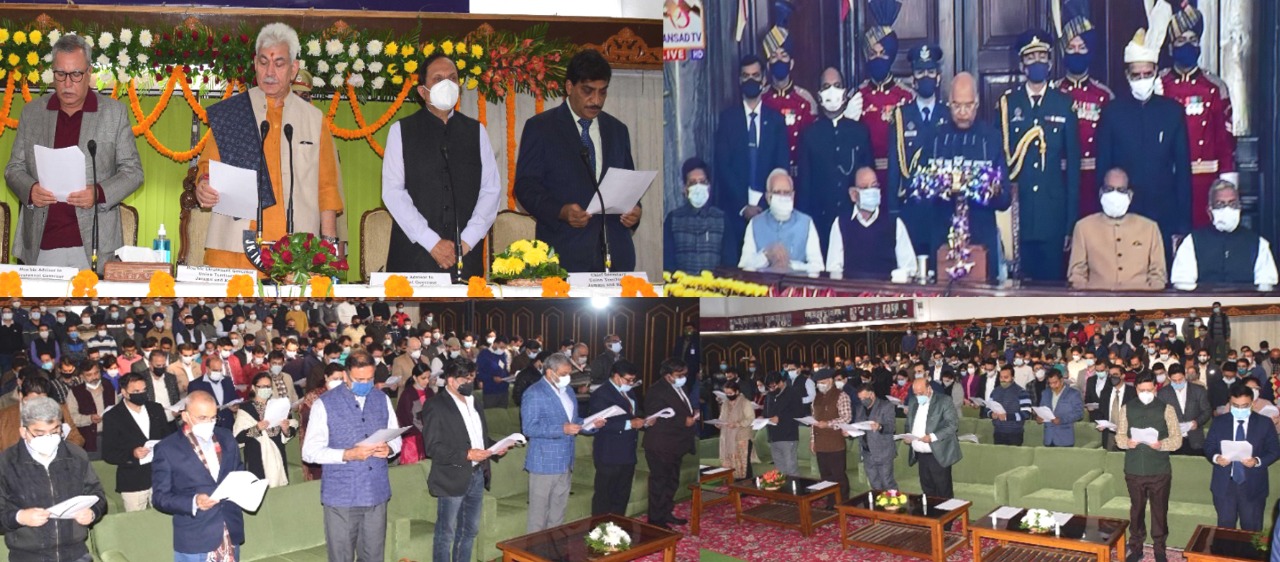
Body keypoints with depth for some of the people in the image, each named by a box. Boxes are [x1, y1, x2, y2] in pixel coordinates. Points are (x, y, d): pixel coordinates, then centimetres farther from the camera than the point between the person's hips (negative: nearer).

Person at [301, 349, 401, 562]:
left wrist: (389, 448, -9)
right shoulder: (324, 404, -5)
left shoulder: (382, 400, 7)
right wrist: (348, 454, -21)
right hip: (341, 495, -3)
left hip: (376, 493, 3)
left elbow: (396, 438, 15)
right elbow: (310, 451, -8)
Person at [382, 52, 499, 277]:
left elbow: (491, 189, 5)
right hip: (414, 254, -1)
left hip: (466, 256, 2)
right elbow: (392, 192, -3)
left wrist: (467, 240, -7)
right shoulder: (401, 131, 5)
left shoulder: (476, 131, 11)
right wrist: (432, 242, -11)